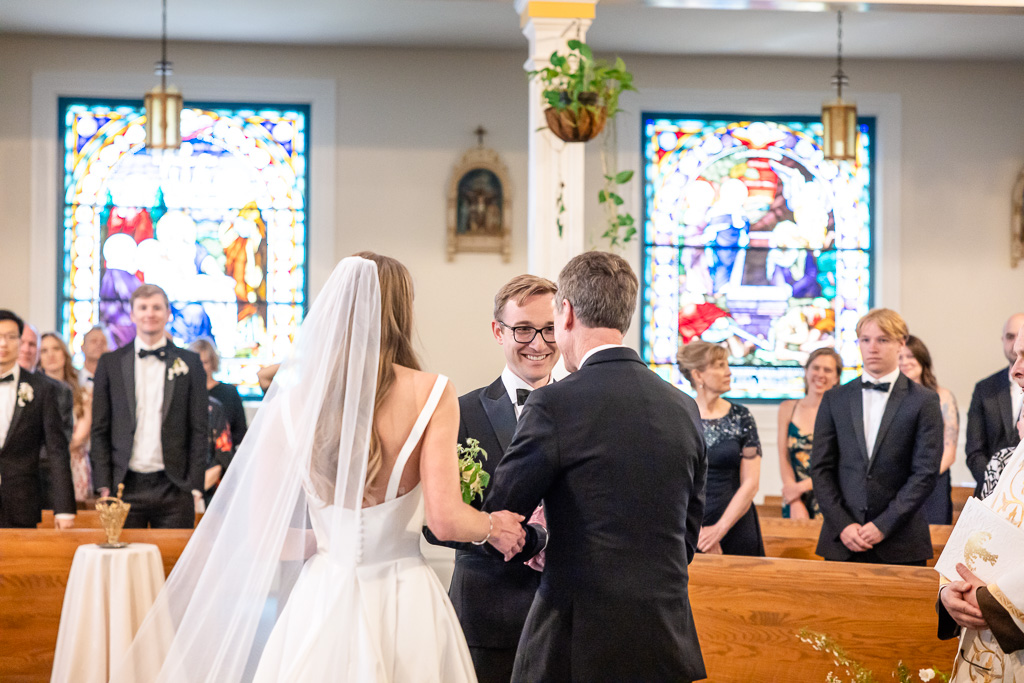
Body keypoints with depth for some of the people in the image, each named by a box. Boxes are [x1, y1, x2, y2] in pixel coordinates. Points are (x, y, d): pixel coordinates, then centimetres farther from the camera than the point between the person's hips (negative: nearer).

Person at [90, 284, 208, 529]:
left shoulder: (189, 363, 7)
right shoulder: (110, 363, 9)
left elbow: (199, 430, 6)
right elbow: (100, 430, 8)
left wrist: (194, 487, -2)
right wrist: (104, 486, 0)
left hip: (173, 488, 0)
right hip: (124, 487, 0)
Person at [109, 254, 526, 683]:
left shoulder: (292, 402, -2)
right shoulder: (431, 394, -8)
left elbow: (261, 538, -1)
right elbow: (445, 519, -15)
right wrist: (492, 527, 6)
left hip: (326, 605, 2)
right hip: (406, 602, -2)